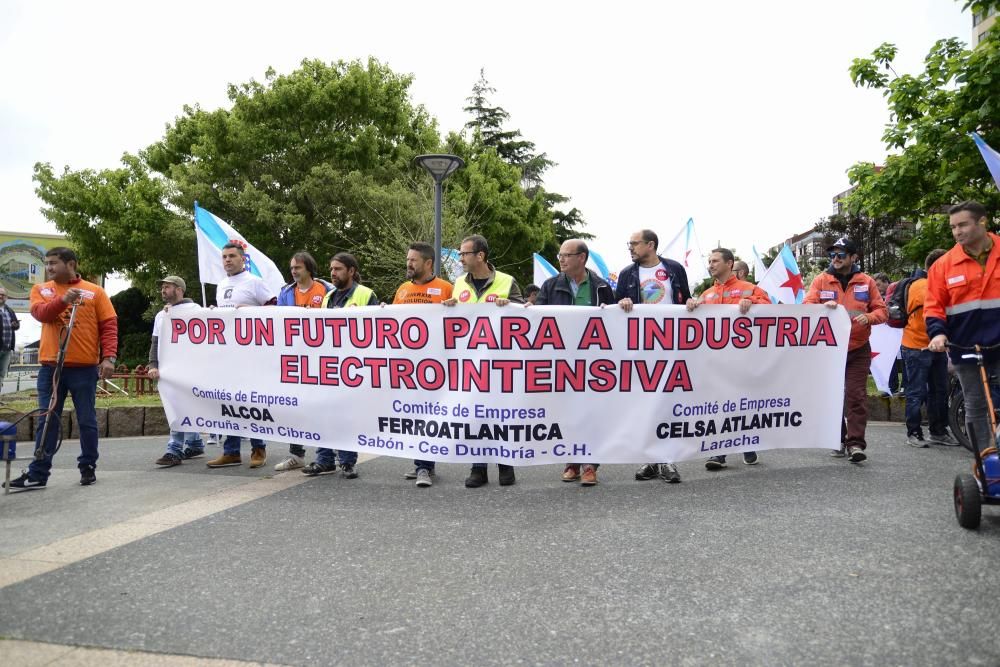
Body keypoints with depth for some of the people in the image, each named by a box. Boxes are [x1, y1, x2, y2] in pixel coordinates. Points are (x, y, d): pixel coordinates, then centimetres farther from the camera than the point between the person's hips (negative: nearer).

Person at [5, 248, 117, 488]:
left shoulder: (94, 291, 3)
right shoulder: (40, 290, 9)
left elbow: (109, 325, -2)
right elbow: (41, 313, -10)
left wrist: (109, 357, -12)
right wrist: (63, 300, -28)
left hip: (85, 367, -2)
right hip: (50, 367, 2)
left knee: (87, 421, 5)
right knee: (47, 421, 6)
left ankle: (88, 467, 17)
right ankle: (38, 473, 12)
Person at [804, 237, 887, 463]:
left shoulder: (866, 282, 4)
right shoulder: (821, 280, 2)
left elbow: (882, 310, 5)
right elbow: (806, 307, -5)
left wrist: (868, 318, -16)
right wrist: (822, 307, -26)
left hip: (858, 350, -1)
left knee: (856, 395, -7)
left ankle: (855, 442, -7)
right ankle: (838, 439, 19)